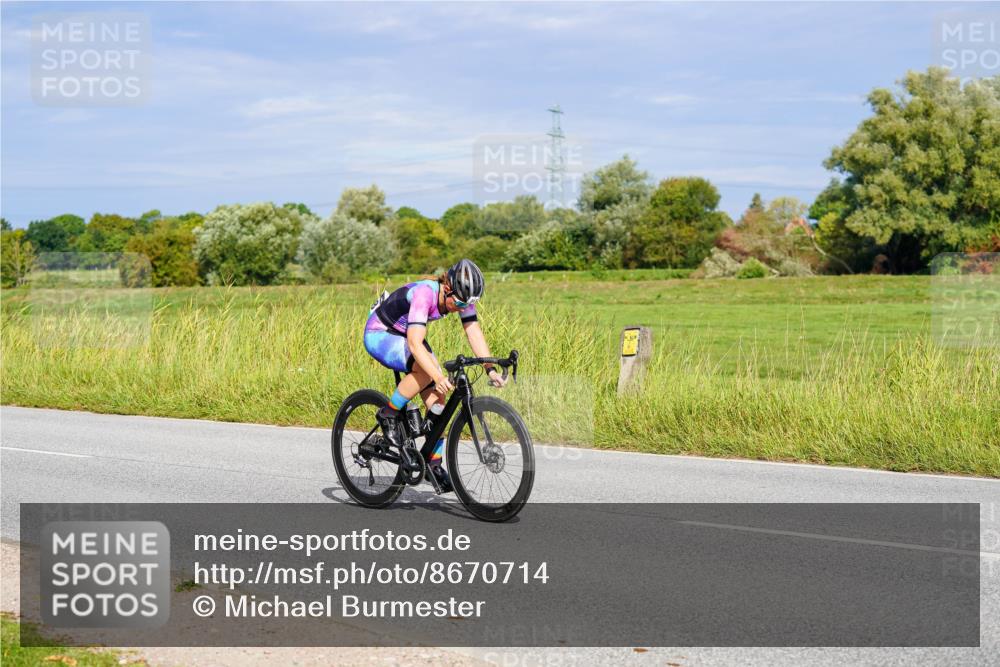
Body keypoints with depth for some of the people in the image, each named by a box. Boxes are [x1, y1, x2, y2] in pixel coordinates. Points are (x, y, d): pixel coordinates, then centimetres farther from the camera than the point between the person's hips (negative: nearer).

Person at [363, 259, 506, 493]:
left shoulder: (460, 296, -15)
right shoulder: (424, 294, -35)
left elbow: (474, 333, -16)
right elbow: (415, 343, -42)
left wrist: (491, 369, -29)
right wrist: (438, 378, -51)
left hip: (405, 336, 7)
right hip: (379, 335, -7)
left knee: (437, 397, -7)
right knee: (425, 369, -34)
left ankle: (434, 464, 3)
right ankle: (389, 415, -14)